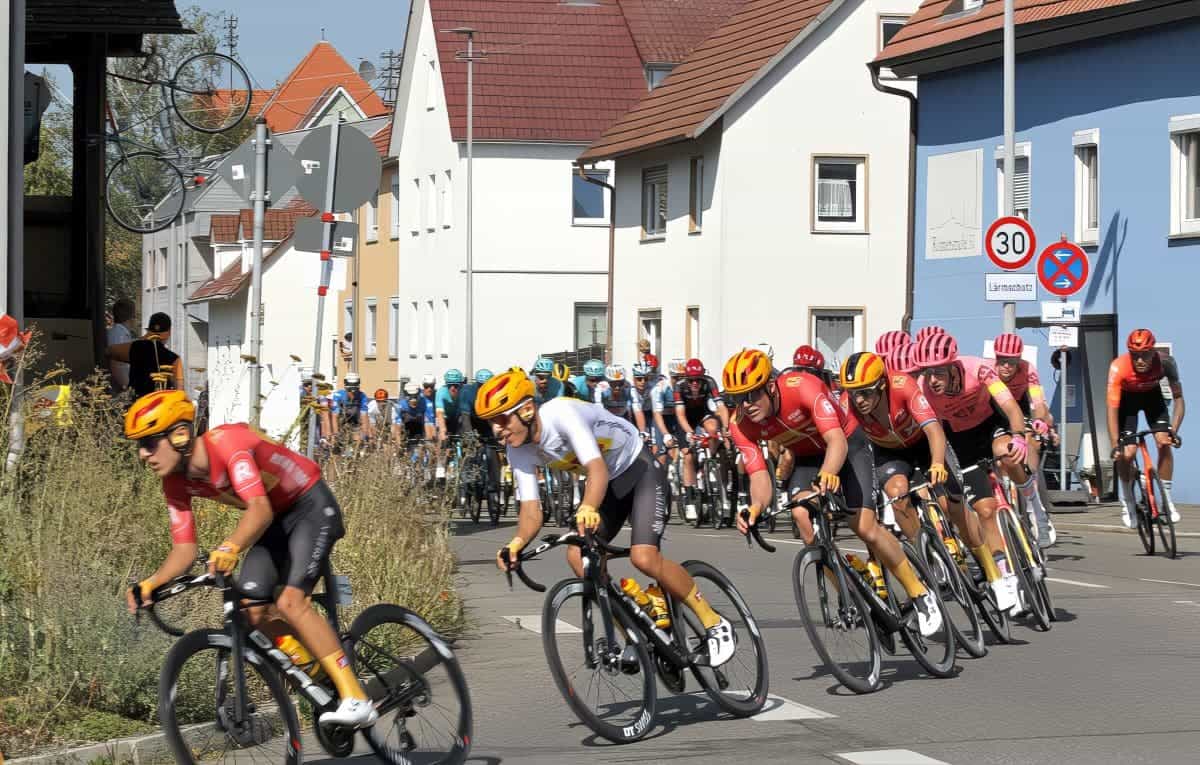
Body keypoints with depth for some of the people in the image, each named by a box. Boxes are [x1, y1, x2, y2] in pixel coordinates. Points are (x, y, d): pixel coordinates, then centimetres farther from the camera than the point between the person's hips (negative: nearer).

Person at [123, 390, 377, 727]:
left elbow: (260, 508, -45)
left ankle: (356, 699, -25)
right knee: (253, 611, -5)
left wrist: (231, 548, -62)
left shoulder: (226, 442, -32)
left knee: (289, 602, -24)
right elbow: (184, 550, -4)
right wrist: (149, 585, -23)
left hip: (311, 507, -8)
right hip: (276, 521, 8)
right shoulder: (177, 483, -8)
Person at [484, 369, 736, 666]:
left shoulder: (561, 414, -32)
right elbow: (531, 509, -15)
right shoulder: (518, 451, -11)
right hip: (610, 485, 7)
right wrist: (518, 542, -37)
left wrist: (588, 508, -63)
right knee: (578, 556, -14)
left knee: (644, 558, -25)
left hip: (640, 471, -7)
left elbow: (598, 469, -44)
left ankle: (714, 623, -8)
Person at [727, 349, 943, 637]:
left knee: (864, 527, -17)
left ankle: (920, 594, 3)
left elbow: (837, 441, -45)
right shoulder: (741, 425, -22)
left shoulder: (802, 387, -36)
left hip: (847, 444, -4)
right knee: (802, 515, -24)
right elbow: (759, 476, -26)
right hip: (807, 458, 4)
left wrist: (828, 473, -66)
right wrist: (756, 507, -49)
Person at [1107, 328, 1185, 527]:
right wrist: (1115, 446, -44)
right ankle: (1126, 501, 9)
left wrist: (1174, 431, -34)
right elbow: (1112, 408, -38)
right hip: (1127, 398, -2)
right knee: (1127, 453, -14)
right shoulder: (1119, 367, -38)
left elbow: (1178, 398, -22)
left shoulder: (1166, 363, -32)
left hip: (1152, 395, 2)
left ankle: (1167, 499, -1)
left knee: (1164, 443, -16)